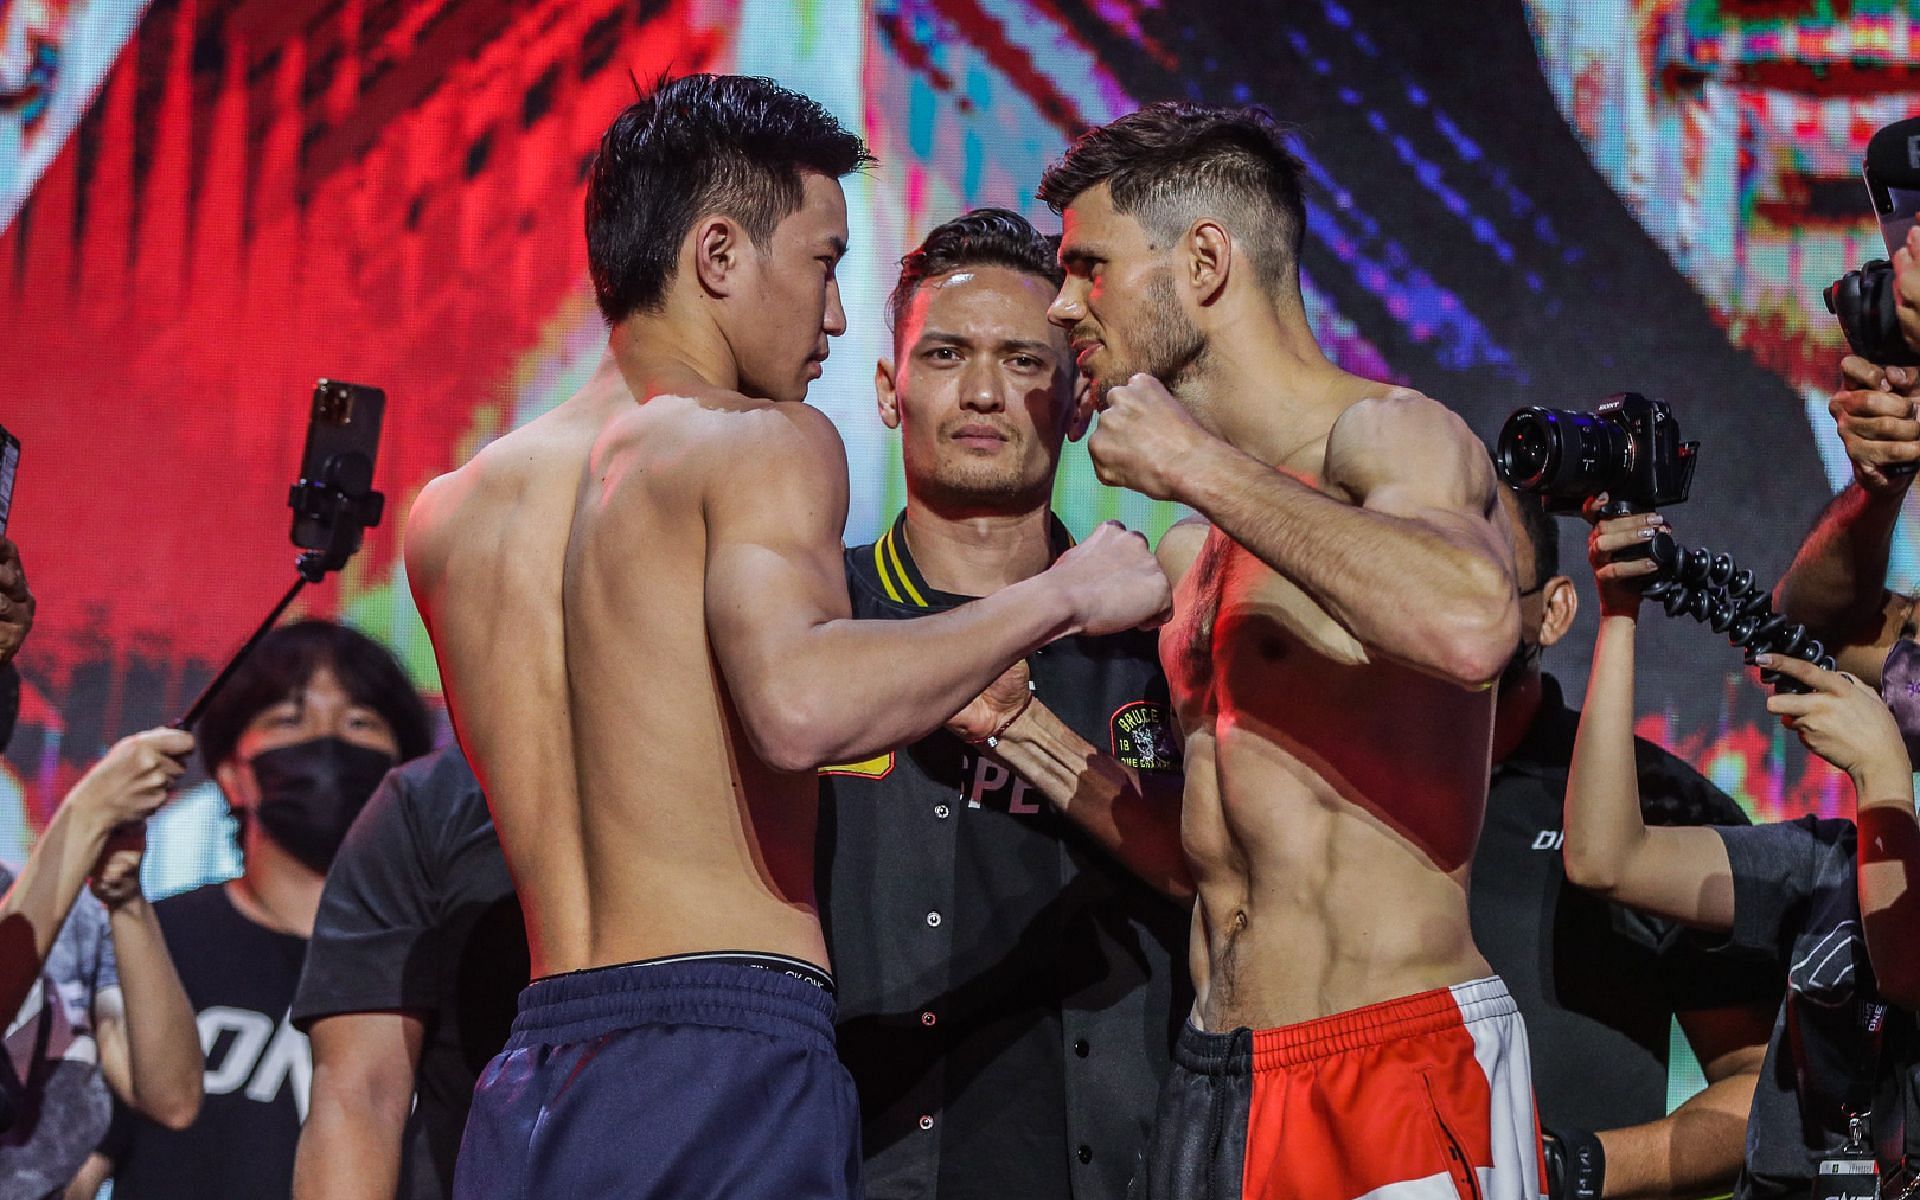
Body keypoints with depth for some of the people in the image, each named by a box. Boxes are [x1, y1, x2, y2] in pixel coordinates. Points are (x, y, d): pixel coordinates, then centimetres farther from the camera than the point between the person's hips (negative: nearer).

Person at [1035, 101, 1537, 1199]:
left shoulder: (1391, 436, -8)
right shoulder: (1195, 551, 18)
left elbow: (1470, 626, -32)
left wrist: (1200, 466, -22)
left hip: (1398, 1074, -8)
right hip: (1215, 1081, 8)